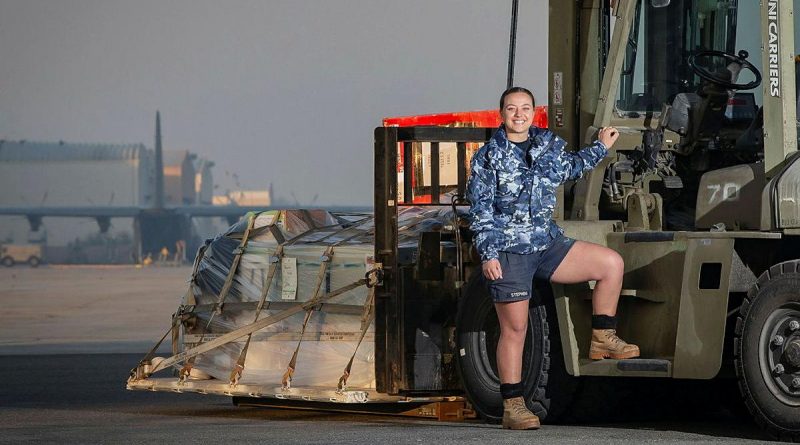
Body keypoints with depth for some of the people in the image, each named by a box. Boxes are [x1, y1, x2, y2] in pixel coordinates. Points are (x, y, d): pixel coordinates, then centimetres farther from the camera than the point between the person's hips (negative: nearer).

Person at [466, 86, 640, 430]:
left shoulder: (550, 146, 8)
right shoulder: (488, 157, -6)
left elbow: (569, 167, 32)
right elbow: (480, 211, -8)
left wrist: (600, 148, 29)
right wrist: (487, 254, -14)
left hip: (548, 244, 5)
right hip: (507, 253, -5)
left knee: (611, 263, -6)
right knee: (514, 328, -3)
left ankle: (602, 340, 6)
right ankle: (512, 407, 3)